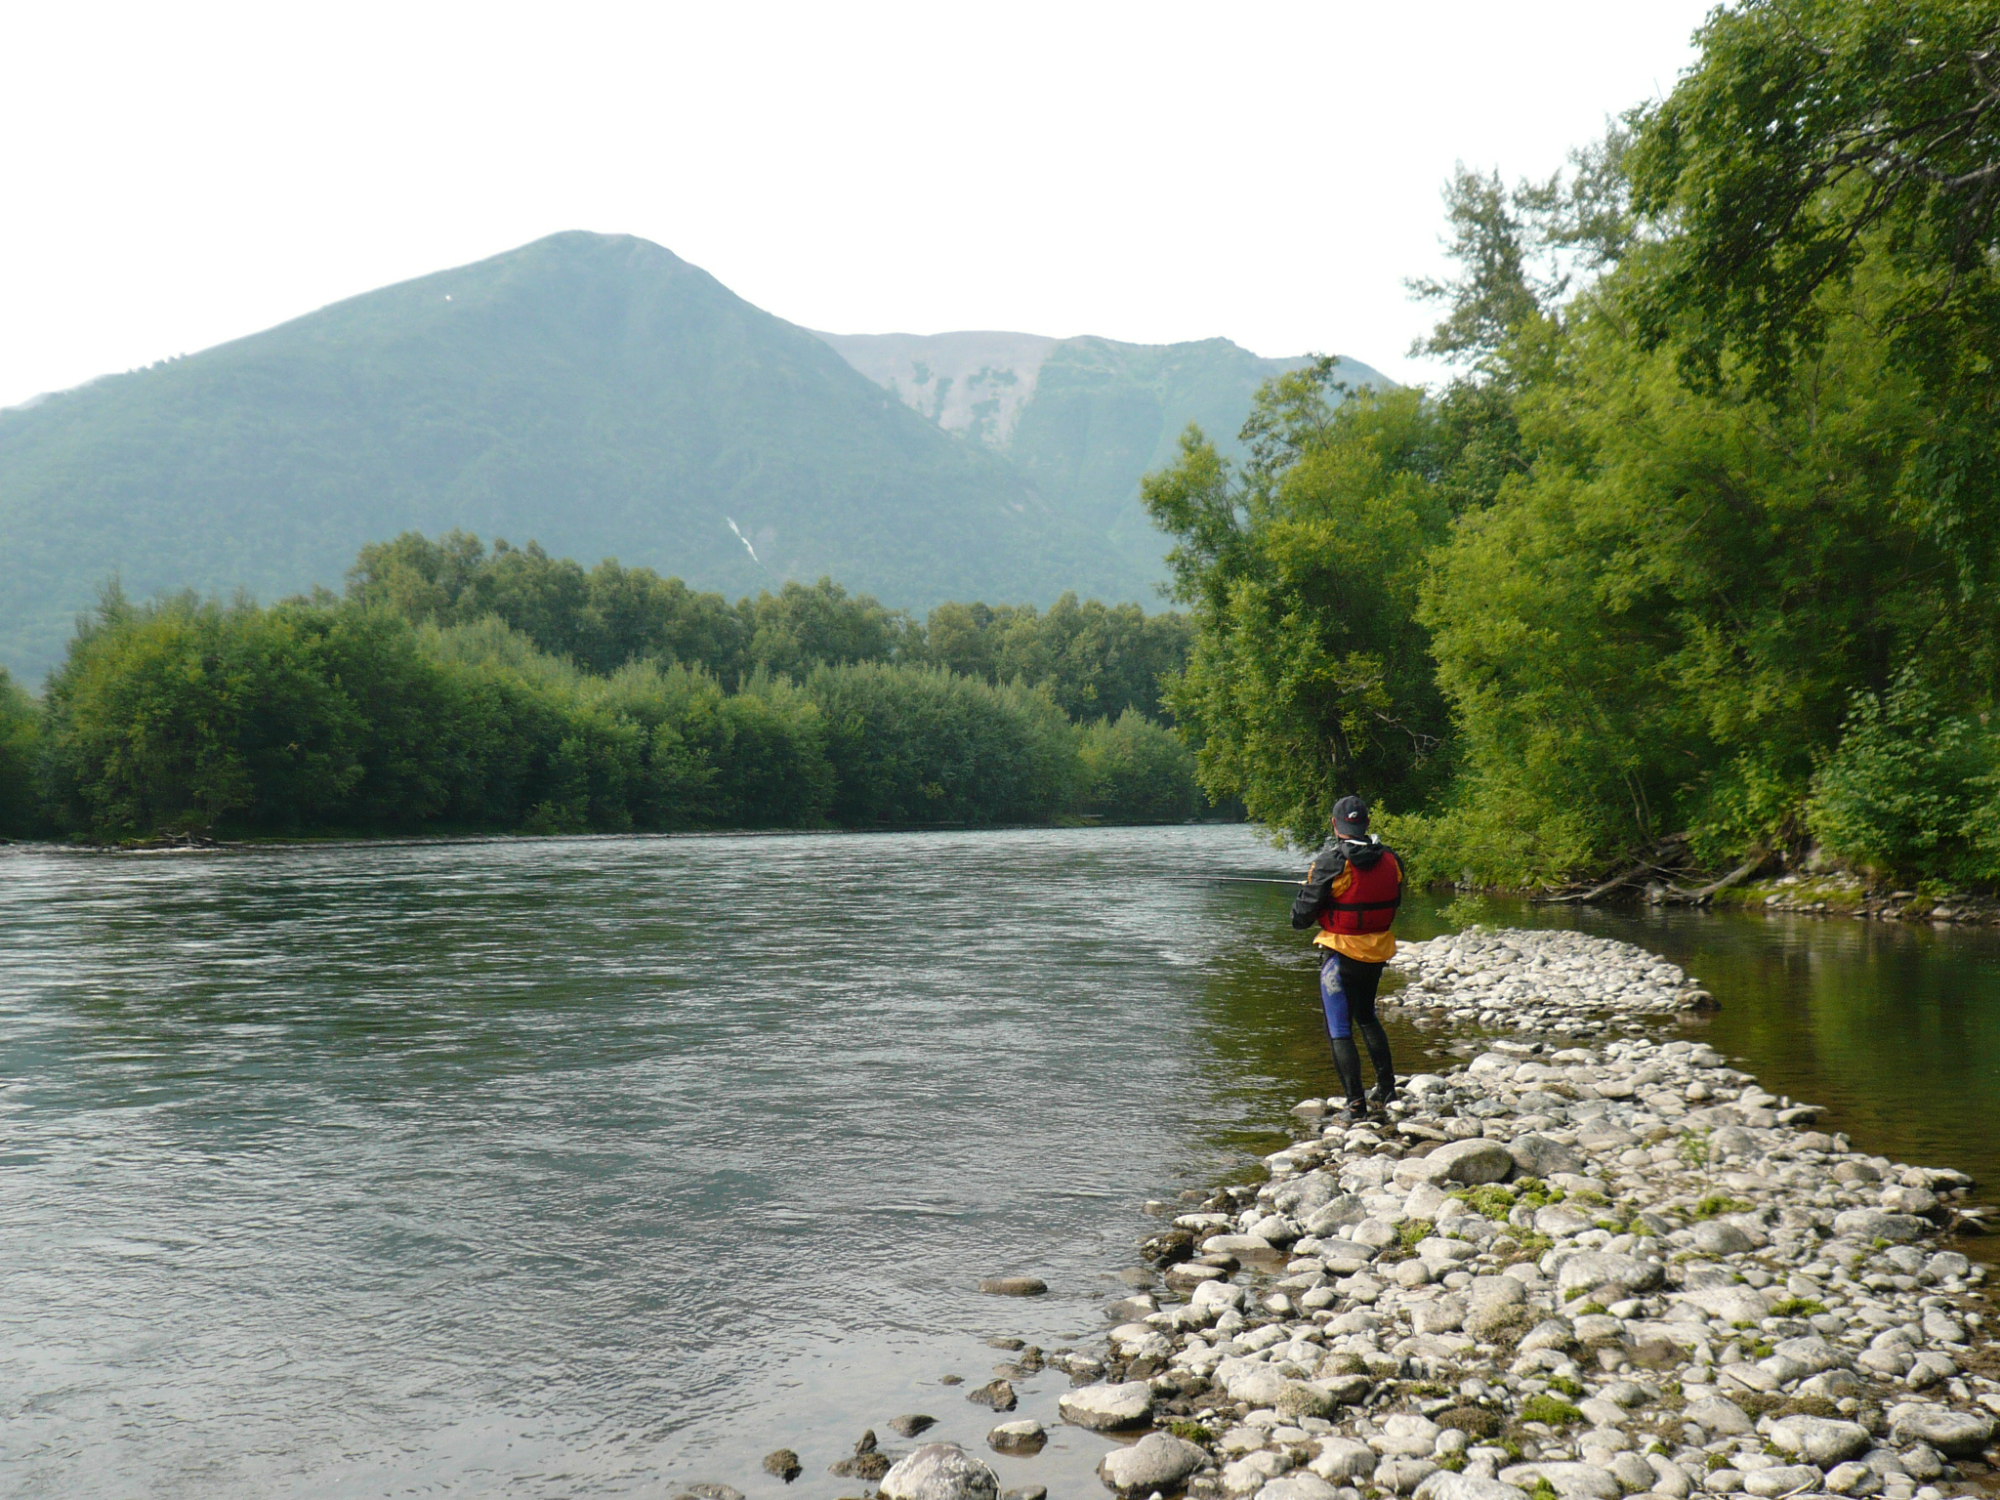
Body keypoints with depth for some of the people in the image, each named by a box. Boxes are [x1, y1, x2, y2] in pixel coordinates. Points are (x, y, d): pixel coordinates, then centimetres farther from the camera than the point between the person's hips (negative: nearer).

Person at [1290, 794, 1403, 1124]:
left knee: (1340, 1030, 3)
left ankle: (1355, 1104, 0)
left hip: (1341, 952, -6)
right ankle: (1386, 1088, 26)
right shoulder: (1390, 858, -2)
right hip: (1378, 951, 6)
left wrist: (1300, 919, 11)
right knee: (1366, 1016, 26)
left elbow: (1304, 911, -11)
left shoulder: (1330, 861, -17)